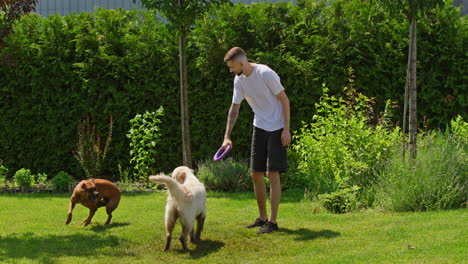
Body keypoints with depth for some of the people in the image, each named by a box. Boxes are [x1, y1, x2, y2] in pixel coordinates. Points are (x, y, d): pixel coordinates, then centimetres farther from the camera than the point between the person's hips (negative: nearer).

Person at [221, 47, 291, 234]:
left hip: (277, 129, -7)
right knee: (256, 174, 7)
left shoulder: (266, 74, -20)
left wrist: (286, 129, -17)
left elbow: (284, 100, -14)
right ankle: (262, 218, 19)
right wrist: (227, 137, 0)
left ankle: (272, 221, -4)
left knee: (272, 174, -9)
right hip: (259, 127, 7)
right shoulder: (239, 80, 1)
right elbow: (234, 108, 7)